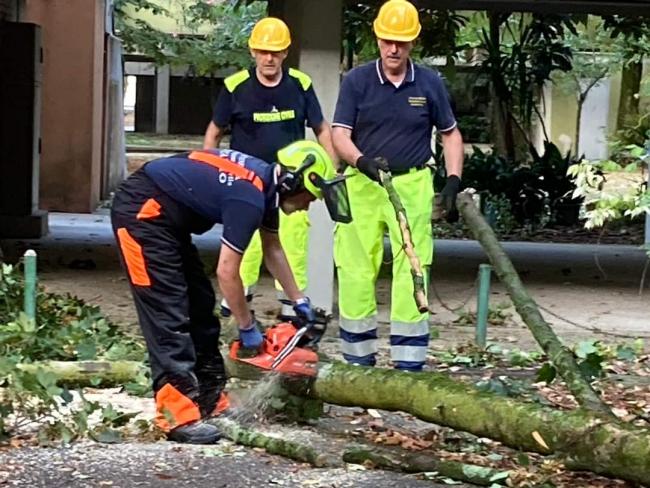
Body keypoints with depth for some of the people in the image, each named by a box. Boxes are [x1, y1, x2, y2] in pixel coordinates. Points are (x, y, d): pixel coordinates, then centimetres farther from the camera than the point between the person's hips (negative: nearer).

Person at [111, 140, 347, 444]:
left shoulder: (266, 184, 5)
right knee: (168, 314, -14)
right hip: (142, 211, -11)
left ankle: (211, 402, 17)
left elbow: (272, 250, 21)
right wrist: (248, 328, -8)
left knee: (200, 306, 12)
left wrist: (299, 301, 24)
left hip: (166, 217, 11)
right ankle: (180, 416, -16)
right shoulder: (249, 198, -24)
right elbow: (227, 273, -20)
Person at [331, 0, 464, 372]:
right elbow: (340, 134, -3)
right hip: (363, 185, 0)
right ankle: (359, 362, 13)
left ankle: (409, 366, 3)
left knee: (412, 274, -3)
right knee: (355, 272, 2)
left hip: (412, 186, 0)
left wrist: (453, 181, 2)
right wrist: (362, 161, -23)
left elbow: (451, 134, 14)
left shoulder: (430, 83, 4)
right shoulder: (357, 80, 0)